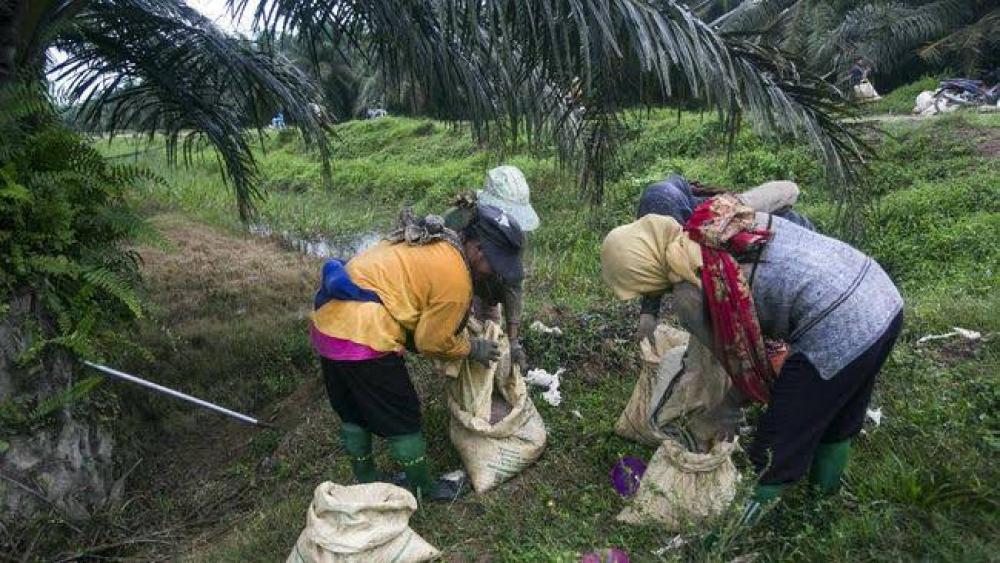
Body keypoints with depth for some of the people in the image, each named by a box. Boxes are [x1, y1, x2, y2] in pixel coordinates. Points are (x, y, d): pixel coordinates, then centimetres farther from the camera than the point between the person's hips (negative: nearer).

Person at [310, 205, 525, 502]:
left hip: (326, 323, 9)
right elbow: (432, 342, -6)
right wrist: (473, 348, 9)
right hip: (362, 340, -9)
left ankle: (365, 481, 43)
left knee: (353, 413, 25)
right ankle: (424, 489, 29)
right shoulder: (456, 280, -15)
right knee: (402, 419, 11)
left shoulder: (436, 240, 11)